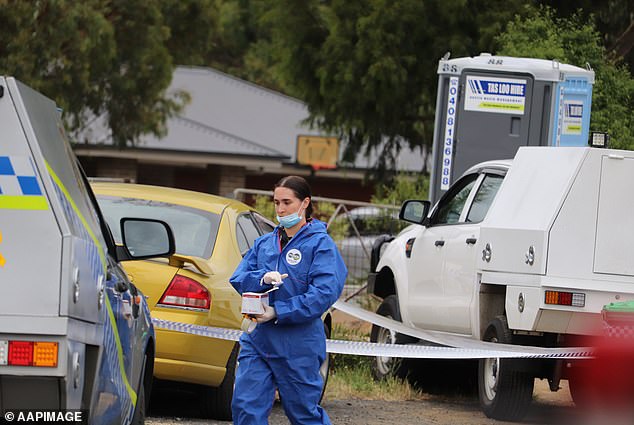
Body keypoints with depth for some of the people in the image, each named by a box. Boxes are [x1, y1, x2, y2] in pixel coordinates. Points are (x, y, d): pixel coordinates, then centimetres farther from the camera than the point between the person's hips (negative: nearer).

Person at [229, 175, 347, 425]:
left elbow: (324, 293, -16)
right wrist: (262, 278, -16)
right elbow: (238, 280, 7)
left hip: (298, 346, -5)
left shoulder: (320, 244, -5)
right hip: (257, 339, 5)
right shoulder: (264, 243, 13)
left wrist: (277, 312, -21)